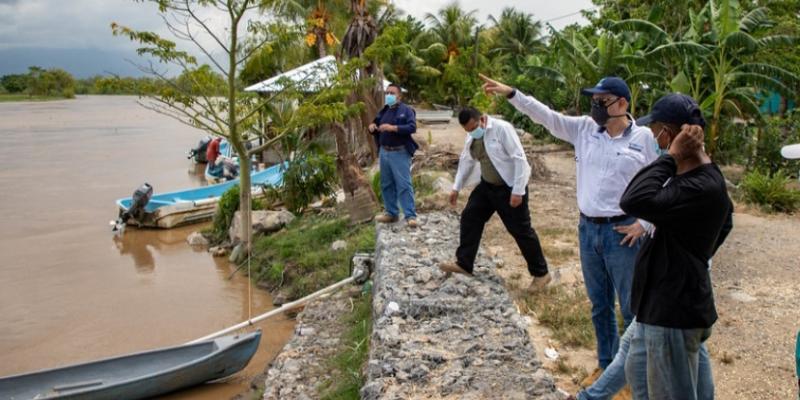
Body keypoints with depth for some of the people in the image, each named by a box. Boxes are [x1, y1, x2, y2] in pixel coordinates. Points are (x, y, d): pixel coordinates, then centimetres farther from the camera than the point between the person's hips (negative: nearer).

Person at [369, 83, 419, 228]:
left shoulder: (406, 110, -4)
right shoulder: (383, 111, 15)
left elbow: (412, 127, -17)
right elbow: (376, 125, 22)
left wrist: (393, 127, -26)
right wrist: (372, 127, -3)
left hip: (400, 153, -7)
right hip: (384, 152, 7)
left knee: (404, 185, -9)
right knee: (386, 184, 11)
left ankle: (410, 216, -7)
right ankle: (391, 213, 21)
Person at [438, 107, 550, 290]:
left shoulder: (502, 128, -22)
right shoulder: (472, 136, 2)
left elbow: (519, 159, -23)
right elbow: (466, 161, 17)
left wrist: (517, 191, -26)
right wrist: (456, 187, 17)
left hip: (509, 187, -8)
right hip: (487, 185, 8)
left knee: (521, 230, -2)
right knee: (469, 218, 8)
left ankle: (541, 273, 13)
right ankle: (463, 264, 21)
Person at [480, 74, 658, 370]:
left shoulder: (644, 138, -8)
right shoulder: (584, 128, 3)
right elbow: (546, 116, -2)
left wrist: (644, 224, -9)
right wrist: (511, 93, -10)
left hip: (621, 232, -5)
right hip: (588, 228, 5)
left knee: (631, 307, 6)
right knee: (599, 305, 18)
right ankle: (606, 363, 35)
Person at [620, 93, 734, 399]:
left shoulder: (700, 188, -28)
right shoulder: (700, 176, 5)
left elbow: (634, 201, -40)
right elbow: (725, 220, 22)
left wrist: (671, 156, -30)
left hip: (675, 311, -10)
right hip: (663, 303, 10)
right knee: (638, 374, 27)